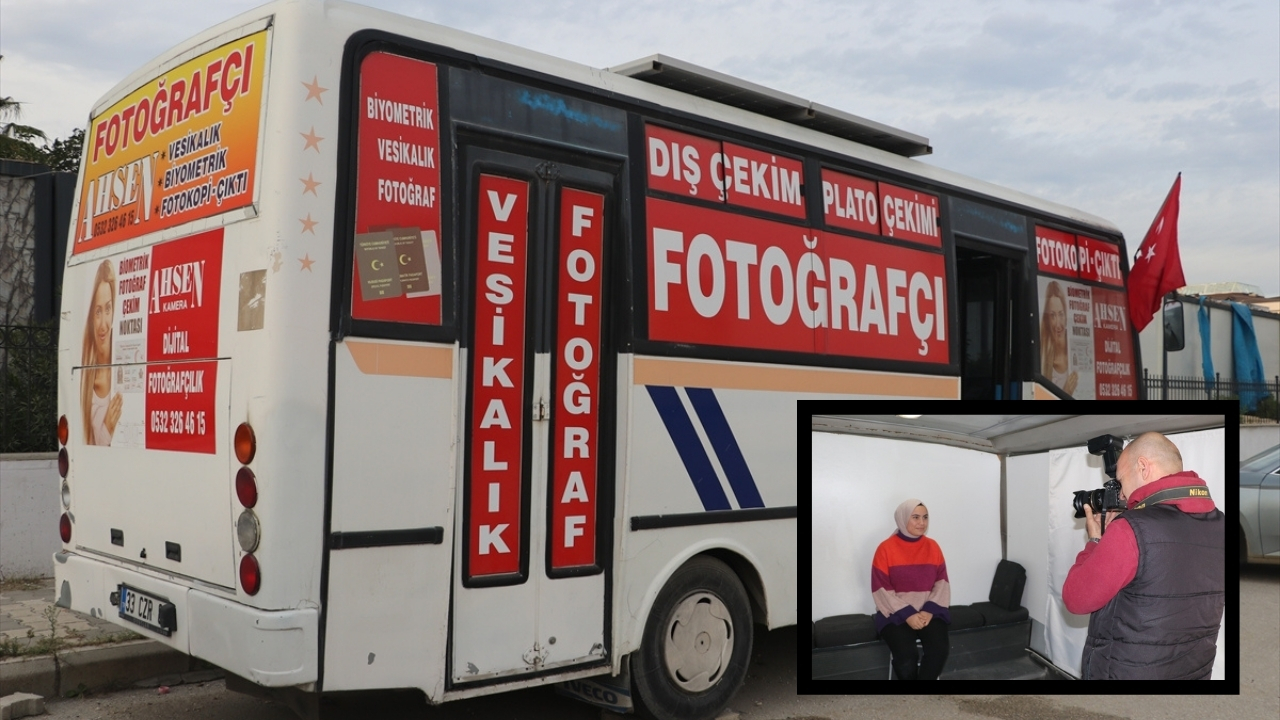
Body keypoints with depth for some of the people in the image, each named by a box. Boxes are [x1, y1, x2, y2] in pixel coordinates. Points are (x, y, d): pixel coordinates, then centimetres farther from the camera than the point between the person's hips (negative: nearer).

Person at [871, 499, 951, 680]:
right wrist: (907, 614, -17)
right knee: (905, 654, -28)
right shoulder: (886, 549, -7)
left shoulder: (932, 547, 5)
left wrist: (929, 611, -13)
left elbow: (942, 582, 3)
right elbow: (881, 590, -9)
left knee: (939, 649, -25)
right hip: (896, 613, -3)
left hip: (929, 611, 3)